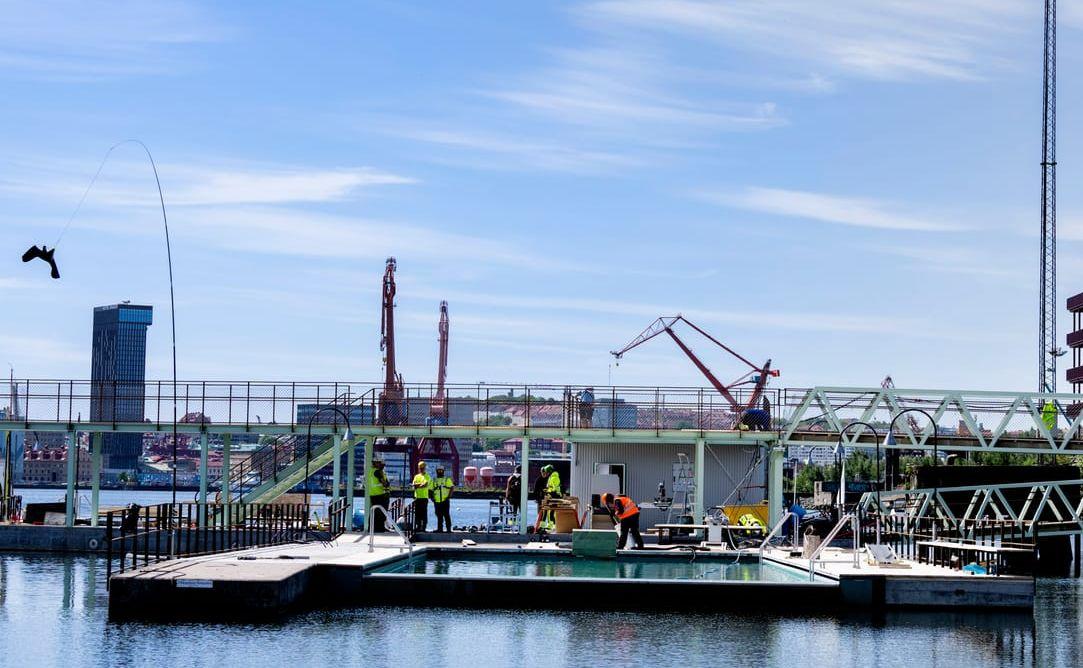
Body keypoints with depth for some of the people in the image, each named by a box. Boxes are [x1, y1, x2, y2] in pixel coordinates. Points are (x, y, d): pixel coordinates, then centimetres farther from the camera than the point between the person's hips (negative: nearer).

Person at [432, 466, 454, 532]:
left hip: (445, 501, -4)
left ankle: (448, 528, -7)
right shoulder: (434, 481, 16)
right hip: (437, 501, 4)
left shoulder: (447, 479, 5)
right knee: (439, 516, 6)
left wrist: (449, 496, -15)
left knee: (446, 515, -7)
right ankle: (440, 528, 10)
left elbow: (452, 487, -5)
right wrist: (432, 497, 4)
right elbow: (431, 490, 19)